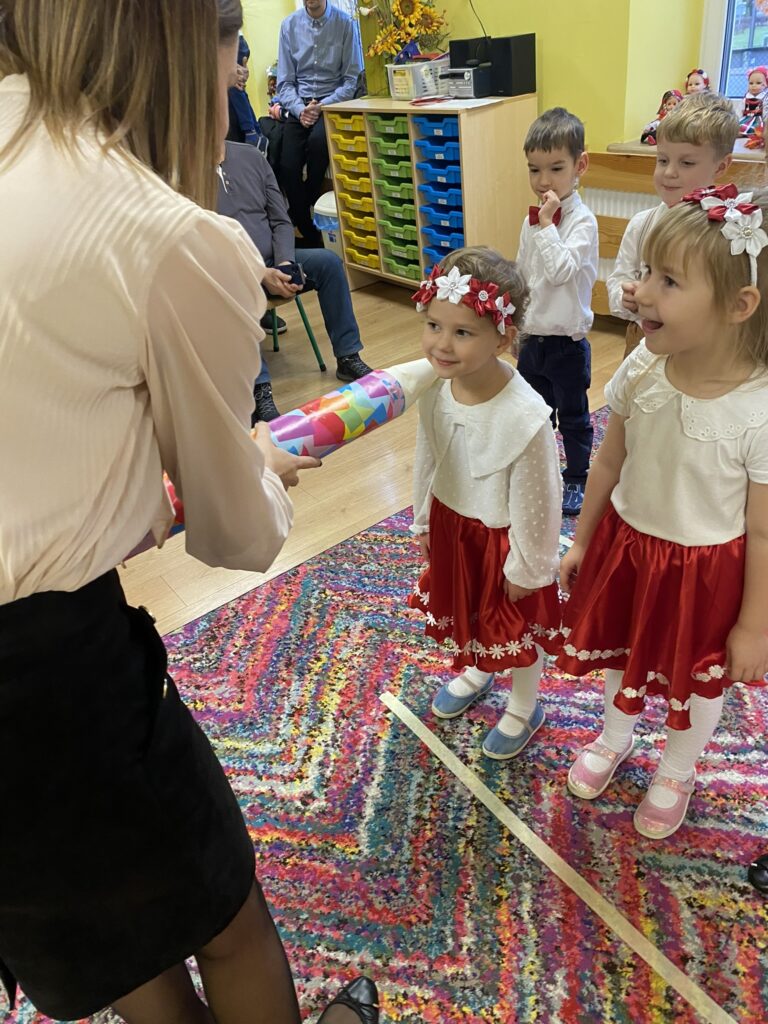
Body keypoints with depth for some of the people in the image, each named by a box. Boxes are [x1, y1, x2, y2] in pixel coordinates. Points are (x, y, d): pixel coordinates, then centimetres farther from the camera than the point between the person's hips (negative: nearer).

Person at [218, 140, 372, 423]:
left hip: (272, 261, 5)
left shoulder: (251, 156, 7)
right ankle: (259, 392, -44)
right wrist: (259, 274, -22)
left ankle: (348, 358, -10)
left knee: (328, 261, -16)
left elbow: (281, 221, 7)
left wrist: (284, 263, -12)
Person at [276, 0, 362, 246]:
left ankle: (308, 207, -9)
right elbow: (285, 81, 4)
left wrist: (322, 106, -16)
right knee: (288, 168, -19)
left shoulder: (345, 23, -2)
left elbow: (351, 78, -4)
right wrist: (299, 109, -14)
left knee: (317, 140, -34)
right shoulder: (290, 25, 4)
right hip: (298, 104, 2)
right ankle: (312, 240, -5)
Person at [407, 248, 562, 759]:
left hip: (502, 537, -6)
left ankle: (524, 707, 49)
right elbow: (427, 459, 0)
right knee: (465, 608, 30)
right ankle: (474, 672, 62)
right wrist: (424, 522, 11)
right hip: (451, 523, 6)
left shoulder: (525, 417, -36)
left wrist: (526, 567, -11)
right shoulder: (434, 388, -17)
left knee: (517, 625, 20)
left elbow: (535, 501, -23)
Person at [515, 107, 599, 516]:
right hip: (531, 336, 7)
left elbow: (561, 270, -30)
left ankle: (576, 480, 27)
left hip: (567, 340, -6)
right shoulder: (532, 220, 4)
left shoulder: (582, 221, -16)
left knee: (573, 417, 10)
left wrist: (546, 225, -27)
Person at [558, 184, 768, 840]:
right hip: (626, 544, 4)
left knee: (698, 679, 22)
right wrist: (580, 541, 8)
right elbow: (609, 463, -2)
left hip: (706, 571, -4)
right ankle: (616, 736, 58)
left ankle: (677, 771, 53)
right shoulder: (641, 371, -17)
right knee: (618, 650, 26)